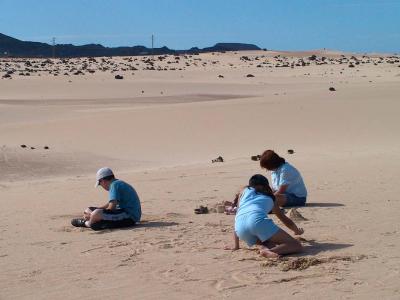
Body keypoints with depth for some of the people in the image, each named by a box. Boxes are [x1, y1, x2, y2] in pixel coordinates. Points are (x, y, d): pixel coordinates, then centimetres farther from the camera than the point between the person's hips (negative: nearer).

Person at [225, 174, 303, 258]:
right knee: (296, 246, 2)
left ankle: (265, 248, -9)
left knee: (275, 243, 27)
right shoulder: (270, 199, 33)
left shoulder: (245, 191, 34)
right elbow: (286, 220, 45)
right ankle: (270, 252, -26)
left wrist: (236, 246, 35)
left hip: (240, 229, 3)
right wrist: (297, 231, 65)